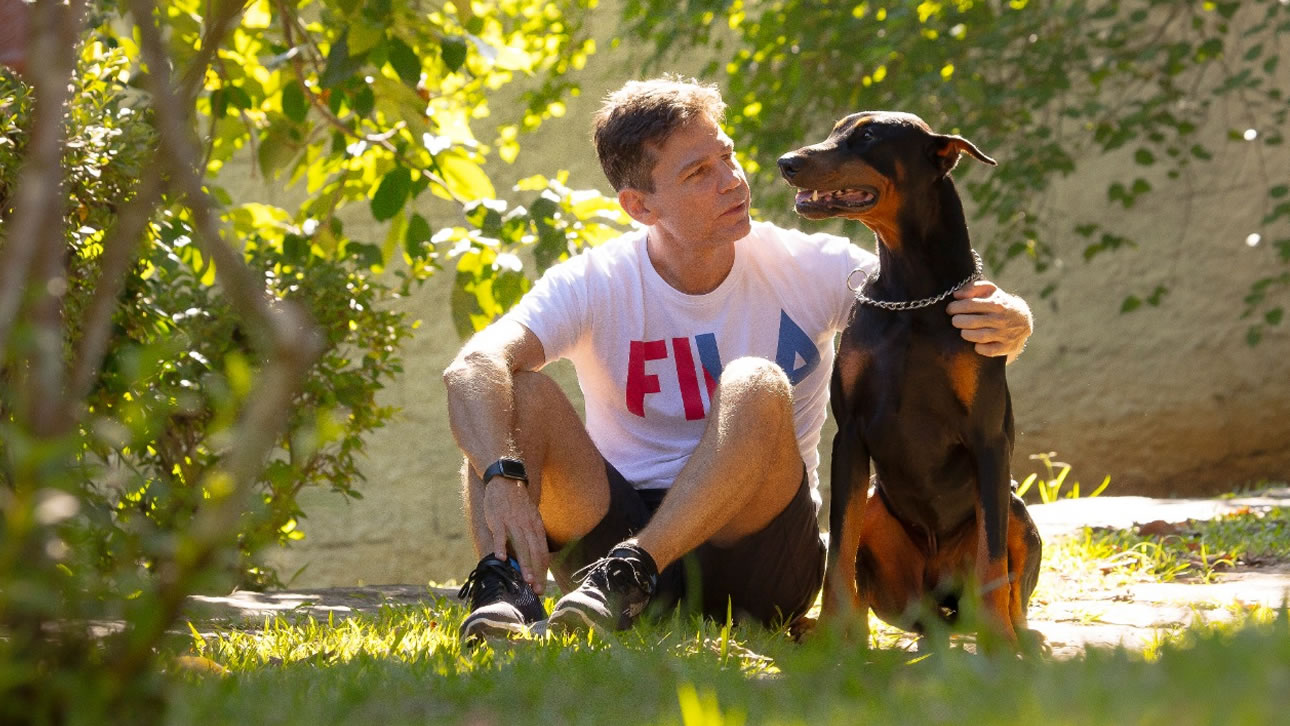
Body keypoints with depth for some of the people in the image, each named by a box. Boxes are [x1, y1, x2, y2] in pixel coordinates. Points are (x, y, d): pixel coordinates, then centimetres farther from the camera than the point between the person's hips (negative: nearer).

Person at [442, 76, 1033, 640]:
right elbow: (472, 367, -22)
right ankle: (505, 584, -38)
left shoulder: (809, 268, -3)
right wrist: (503, 477, -42)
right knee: (516, 390, -20)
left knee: (756, 385, -28)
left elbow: (960, 325, -6)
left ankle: (628, 574, -40)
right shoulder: (593, 286, -5)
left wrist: (1006, 323, -33)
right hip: (617, 529, 1)